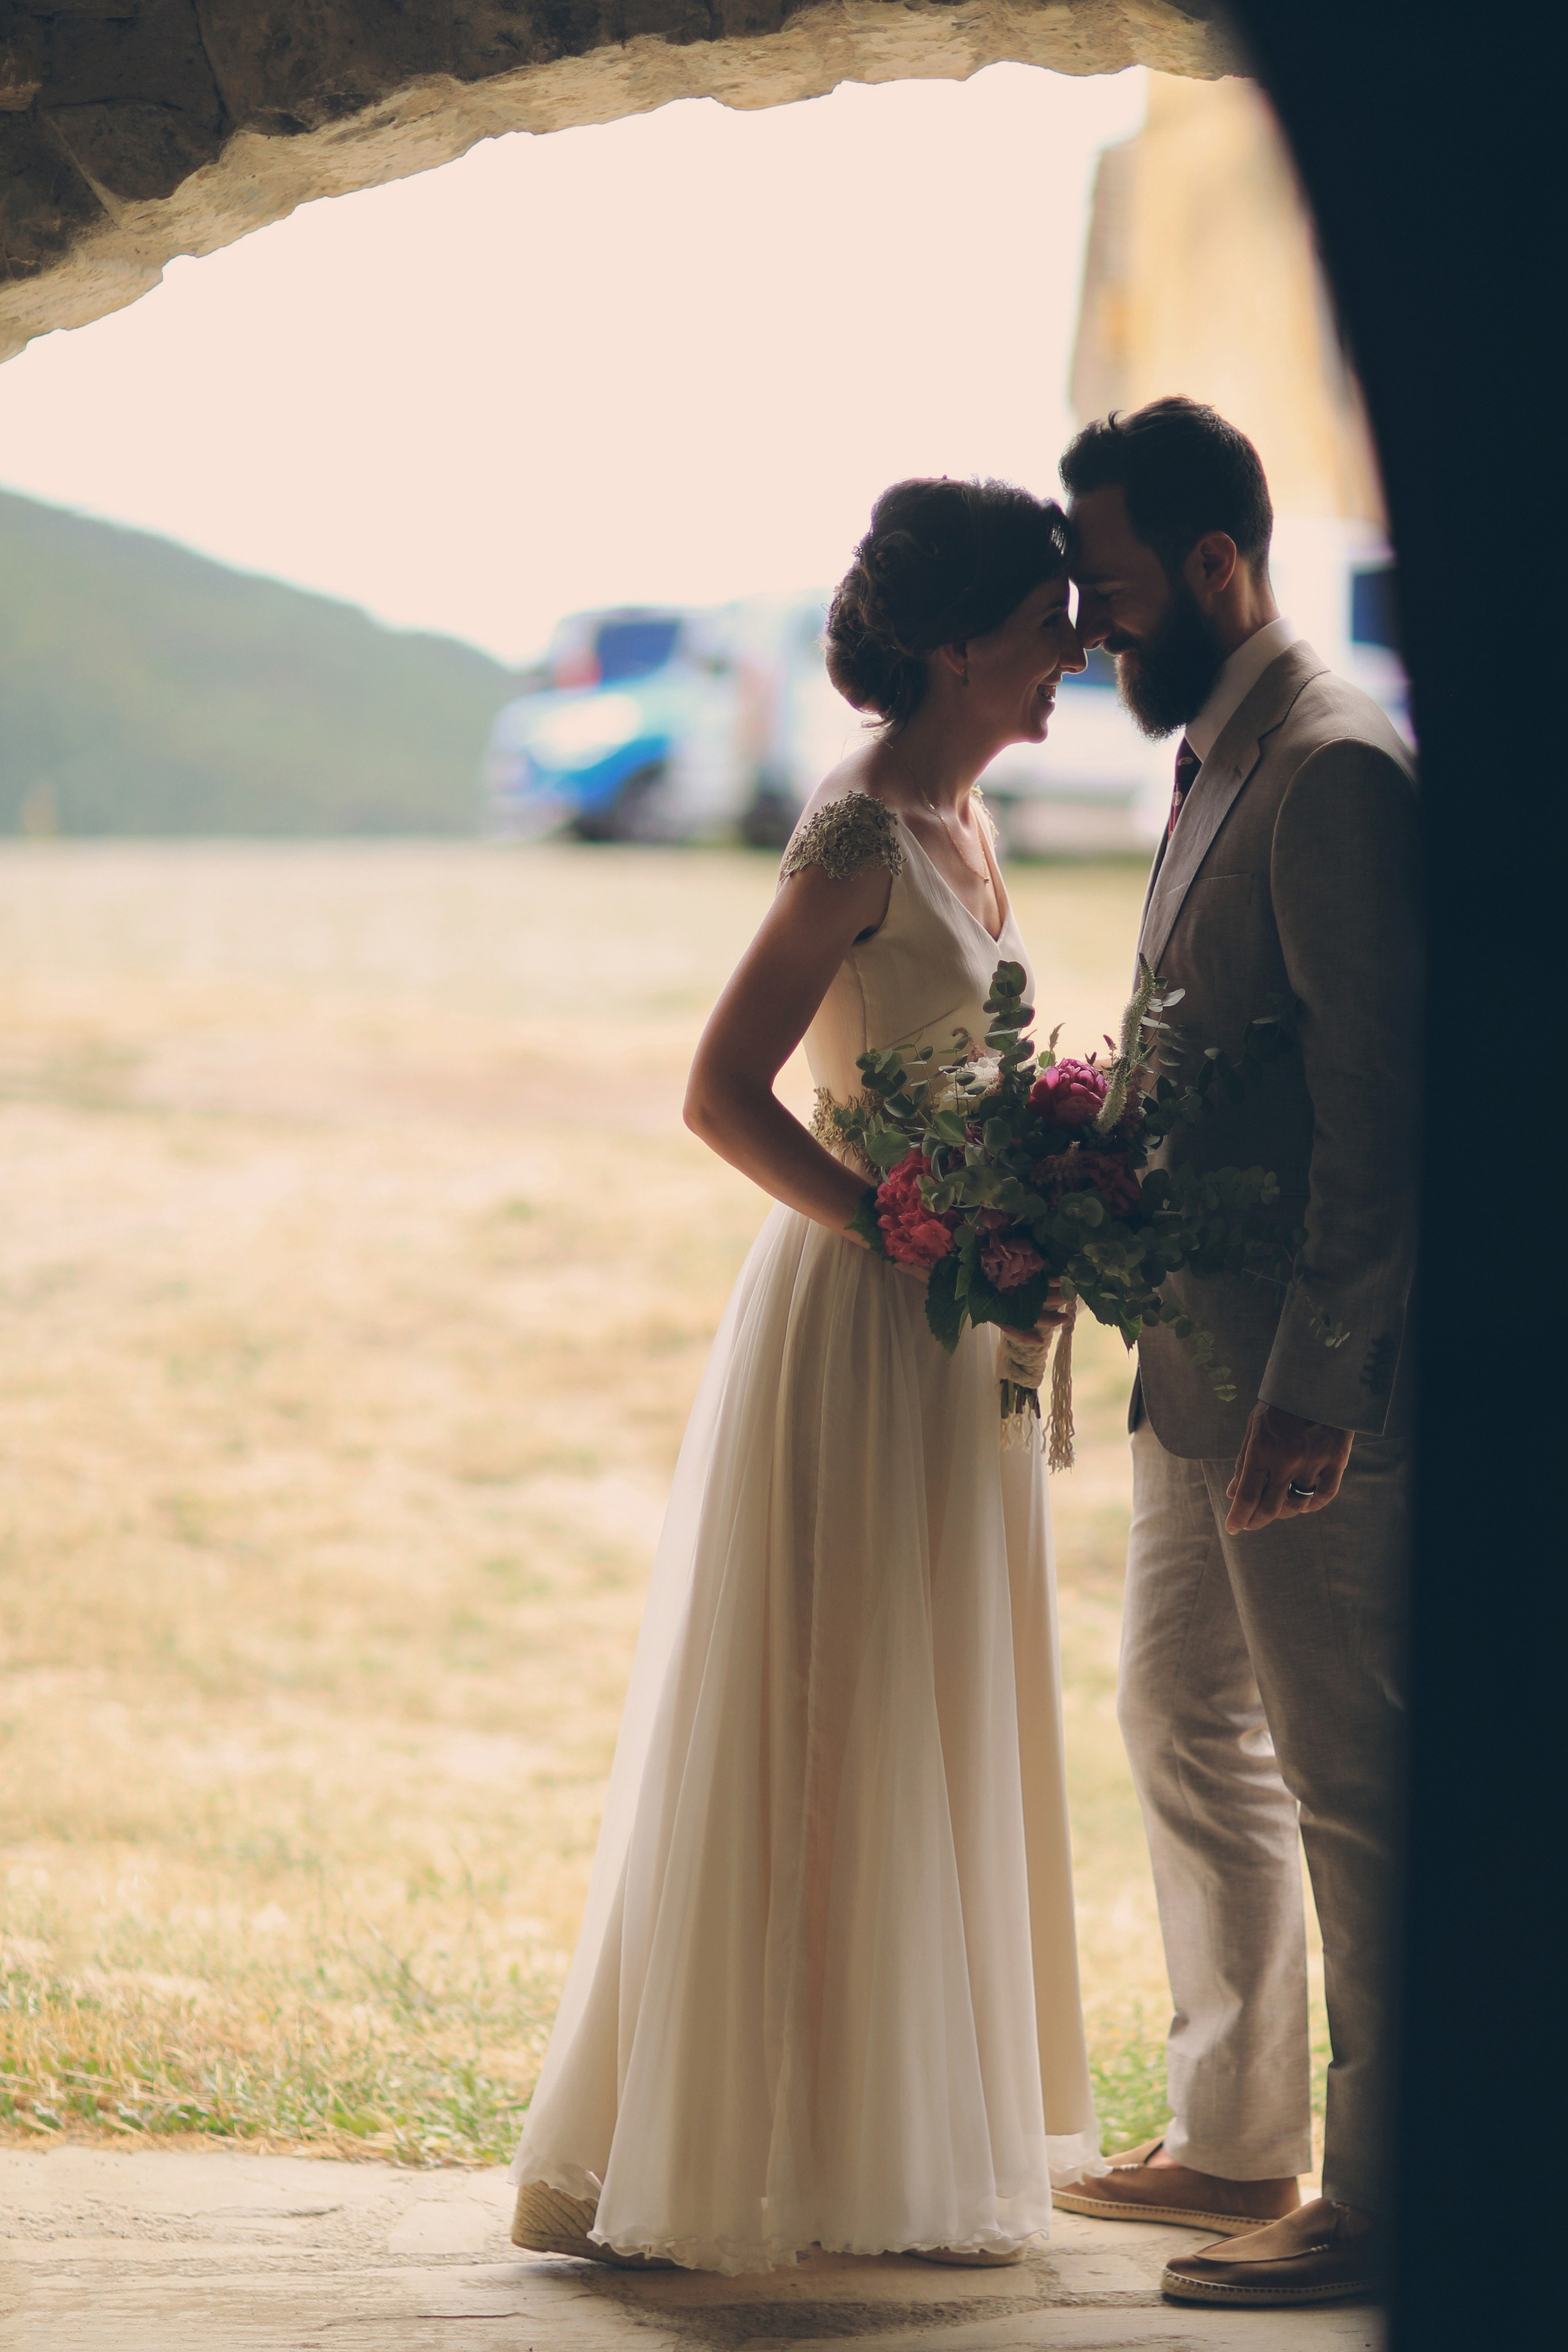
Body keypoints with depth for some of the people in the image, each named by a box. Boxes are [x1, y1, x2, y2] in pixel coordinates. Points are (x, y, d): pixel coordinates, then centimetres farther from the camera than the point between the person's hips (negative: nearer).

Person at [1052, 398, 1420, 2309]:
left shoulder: (1336, 772, -17)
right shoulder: (1215, 762, 14)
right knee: (1188, 1730, 20)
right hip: (1196, 1363, 11)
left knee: (1350, 1786, -5)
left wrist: (1315, 1386, -24)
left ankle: (1383, 2206, 2)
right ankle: (1233, 2138, 32)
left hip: (1306, 1387, -11)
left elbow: (1383, 1104, -22)